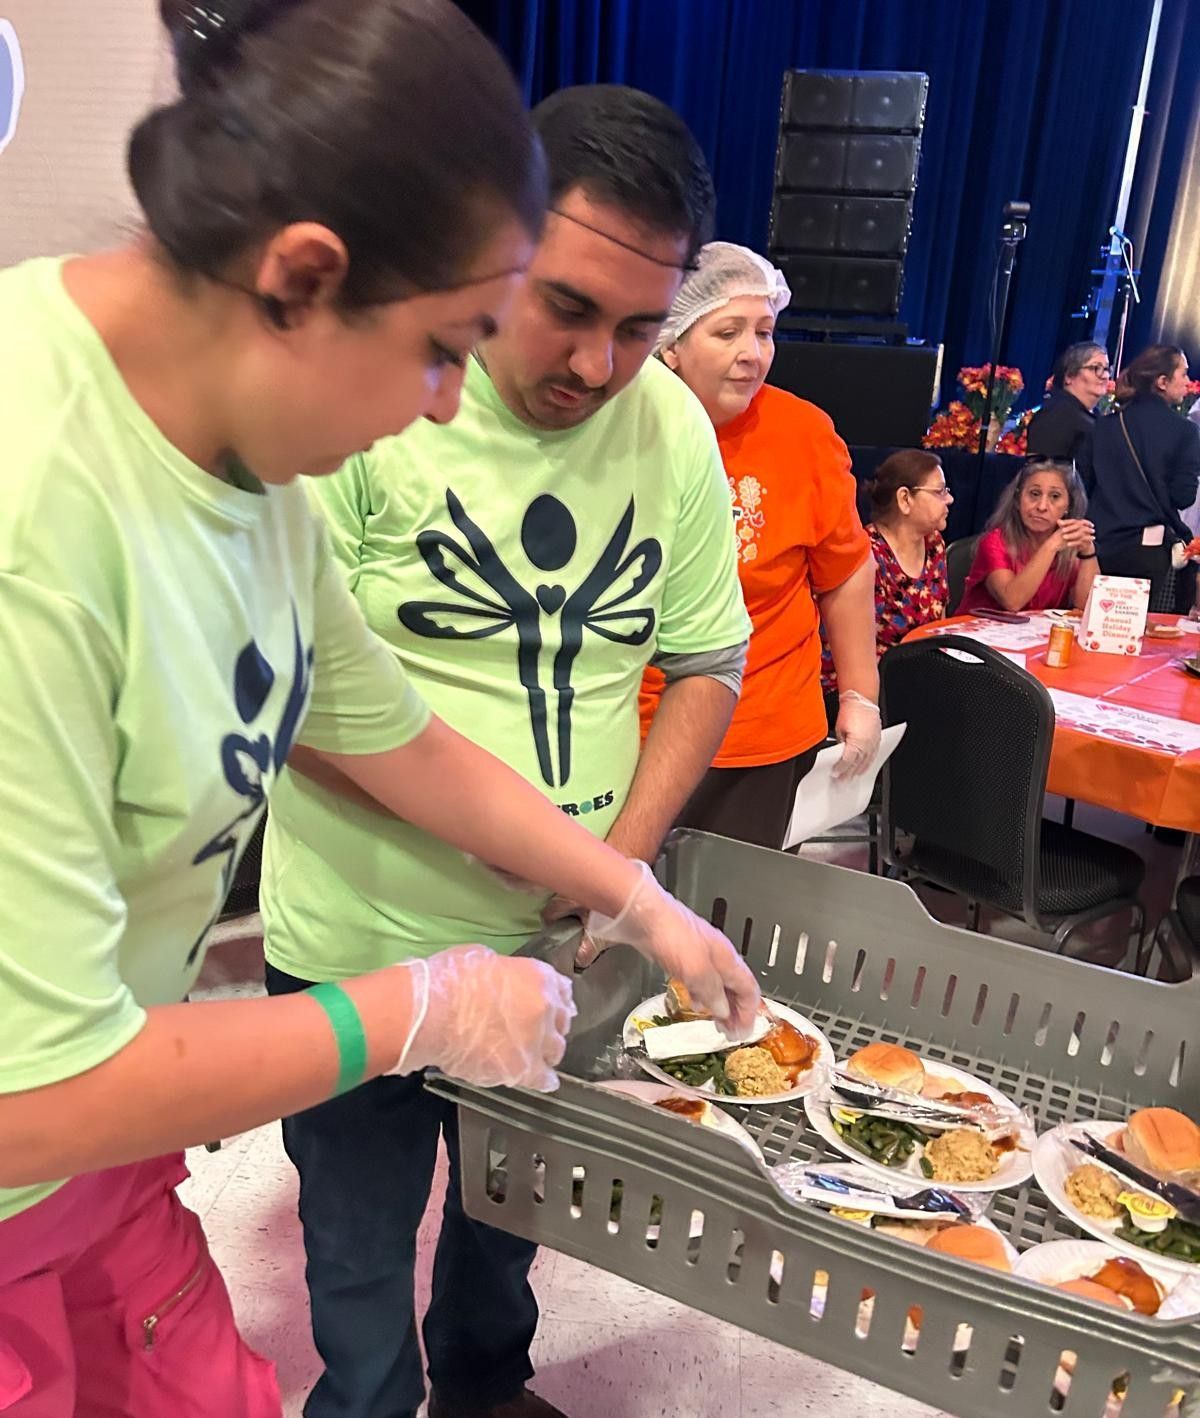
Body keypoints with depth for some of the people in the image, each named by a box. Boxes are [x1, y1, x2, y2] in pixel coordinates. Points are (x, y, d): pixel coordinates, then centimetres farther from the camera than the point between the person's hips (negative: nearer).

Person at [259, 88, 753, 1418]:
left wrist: (624, 855, -9)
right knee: (361, 1246, 19)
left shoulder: (675, 426, -4)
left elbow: (706, 661, 4)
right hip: (362, 944, -4)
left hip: (559, 947, 4)